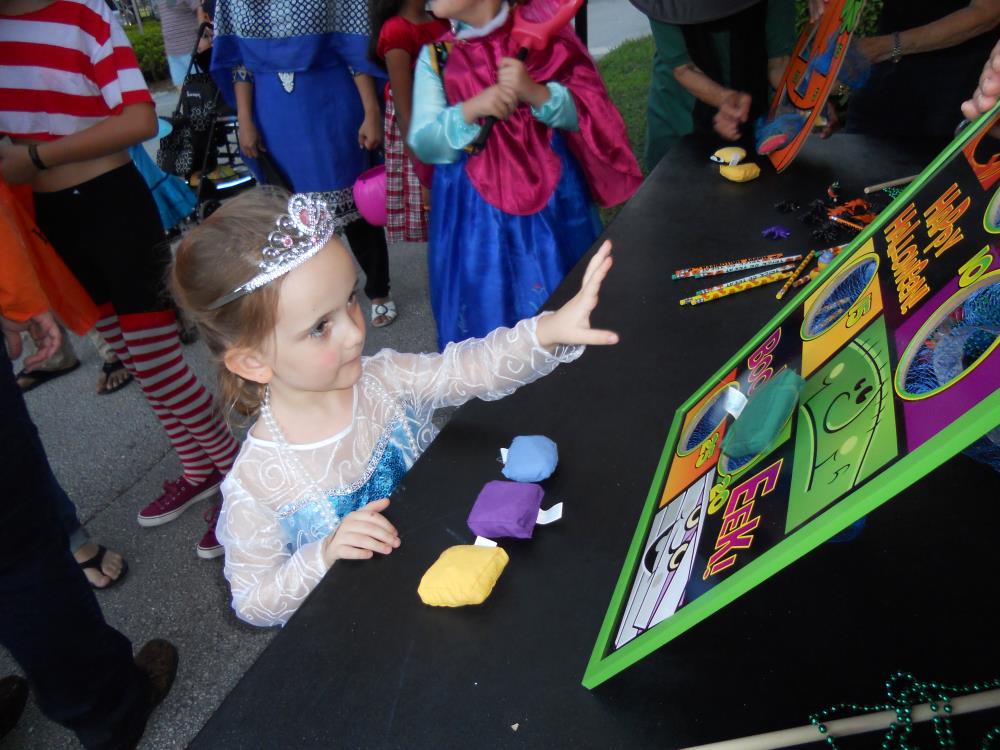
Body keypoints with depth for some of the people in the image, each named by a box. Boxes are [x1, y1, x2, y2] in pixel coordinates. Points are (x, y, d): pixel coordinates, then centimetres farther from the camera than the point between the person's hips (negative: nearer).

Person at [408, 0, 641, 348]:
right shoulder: (435, 52, 3)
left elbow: (589, 113, -5)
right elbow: (423, 144, -4)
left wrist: (537, 93, -23)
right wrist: (470, 109, -21)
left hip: (550, 197, -1)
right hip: (475, 210, 1)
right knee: (487, 310, 6)